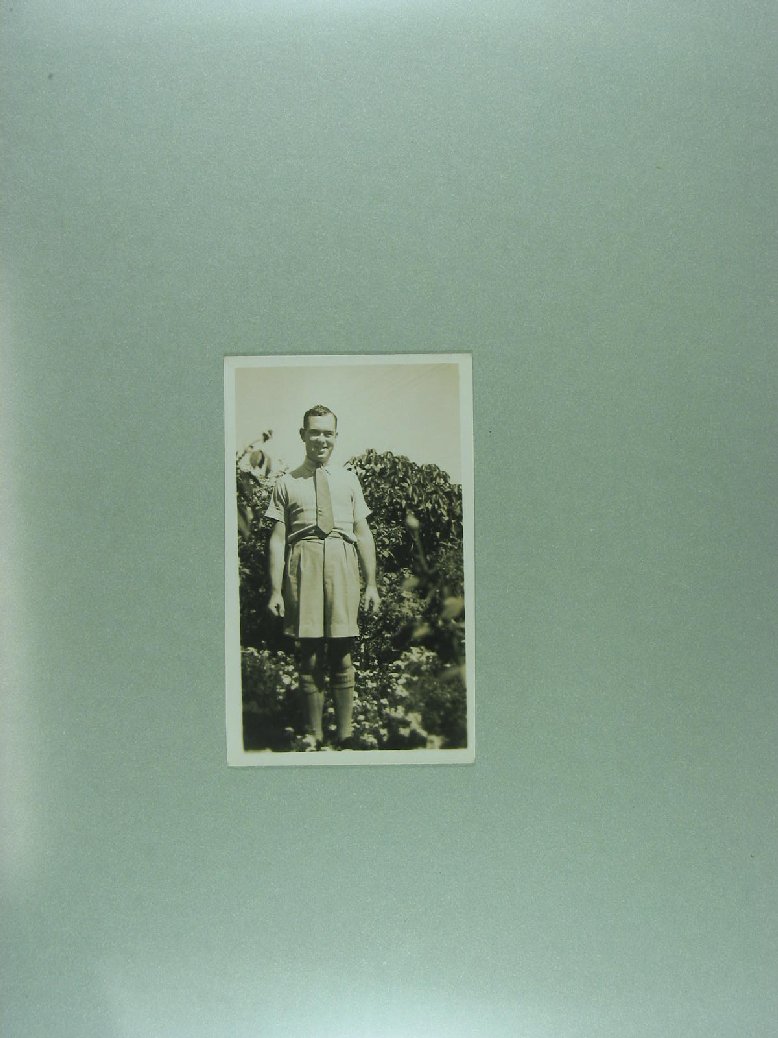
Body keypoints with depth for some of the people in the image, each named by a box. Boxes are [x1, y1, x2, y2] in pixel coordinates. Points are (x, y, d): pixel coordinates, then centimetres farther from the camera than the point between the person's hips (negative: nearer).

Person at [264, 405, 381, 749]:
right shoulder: (286, 483, 9)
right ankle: (313, 737, 14)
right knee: (309, 655, 3)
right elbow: (277, 539, 5)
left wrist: (371, 583, 7)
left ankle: (346, 738, 13)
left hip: (343, 565, 1)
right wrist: (276, 590, -3)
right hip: (303, 566, -1)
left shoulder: (348, 479, 16)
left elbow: (363, 533, 13)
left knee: (342, 656, 3)